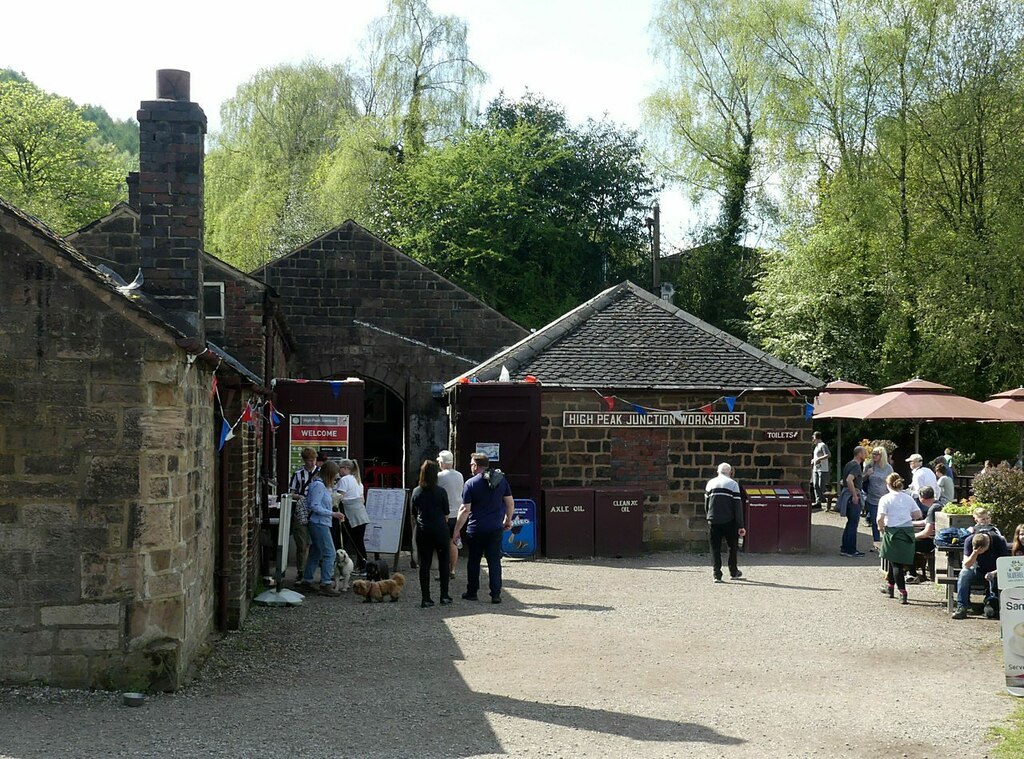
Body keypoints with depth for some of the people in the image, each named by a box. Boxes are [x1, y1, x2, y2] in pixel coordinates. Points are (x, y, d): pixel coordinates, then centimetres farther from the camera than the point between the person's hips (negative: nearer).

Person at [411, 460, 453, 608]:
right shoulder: (441, 492, -6)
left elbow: (414, 513, 10)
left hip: (423, 531, 2)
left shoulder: (416, 492, 1)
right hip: (440, 529, -2)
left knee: (424, 564, 4)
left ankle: (425, 598, 2)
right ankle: (444, 596, 12)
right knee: (443, 562, 11)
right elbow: (446, 514, 1)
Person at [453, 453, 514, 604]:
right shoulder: (501, 480, 2)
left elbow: (465, 510, -10)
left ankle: (471, 593, 19)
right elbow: (510, 503, 7)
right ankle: (496, 594, 0)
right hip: (496, 528, 3)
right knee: (494, 561, 6)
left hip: (476, 529, -2)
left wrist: (457, 530, -4)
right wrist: (508, 520, 22)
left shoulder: (471, 483, -9)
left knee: (474, 561, 11)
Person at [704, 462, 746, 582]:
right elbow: (737, 506, -6)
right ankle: (733, 572, 22)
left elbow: (706, 503, 12)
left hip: (713, 520, 2)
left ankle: (717, 574, -1)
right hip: (729, 521, -2)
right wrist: (740, 526, -5)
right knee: (732, 545, 15)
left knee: (715, 547, 6)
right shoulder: (733, 484, -2)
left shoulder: (710, 483, 9)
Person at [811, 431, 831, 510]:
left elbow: (829, 455, -21)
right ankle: (818, 502, 6)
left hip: (822, 469, -10)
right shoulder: (817, 446, 20)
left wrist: (819, 459, -21)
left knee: (821, 486, -11)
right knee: (815, 486, 5)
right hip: (815, 469, 10)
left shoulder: (822, 445, -10)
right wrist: (813, 460, 14)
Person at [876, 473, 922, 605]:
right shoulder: (908, 498, 7)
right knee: (894, 560, 20)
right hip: (908, 532, 5)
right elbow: (918, 515, 6)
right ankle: (890, 587, 33)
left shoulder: (885, 499, -7)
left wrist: (881, 528, 3)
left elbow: (880, 518, -15)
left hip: (893, 532, -5)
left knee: (896, 563, -1)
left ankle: (903, 593, -9)